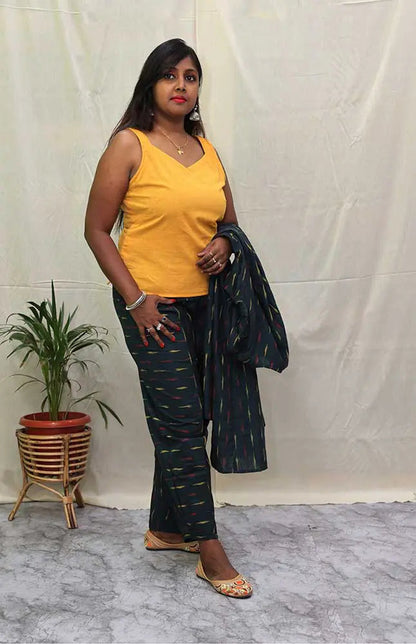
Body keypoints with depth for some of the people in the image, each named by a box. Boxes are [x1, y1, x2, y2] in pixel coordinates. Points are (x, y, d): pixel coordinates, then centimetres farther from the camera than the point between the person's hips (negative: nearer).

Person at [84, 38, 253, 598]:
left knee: (182, 422, 13)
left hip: (203, 302, 7)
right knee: (183, 424, -5)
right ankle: (209, 550, 6)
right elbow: (96, 229, -7)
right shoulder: (129, 143, -6)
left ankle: (164, 528, 30)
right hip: (151, 304, -6)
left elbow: (228, 220, 21)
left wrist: (224, 245, -3)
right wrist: (136, 299, -14)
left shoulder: (206, 148, 11)